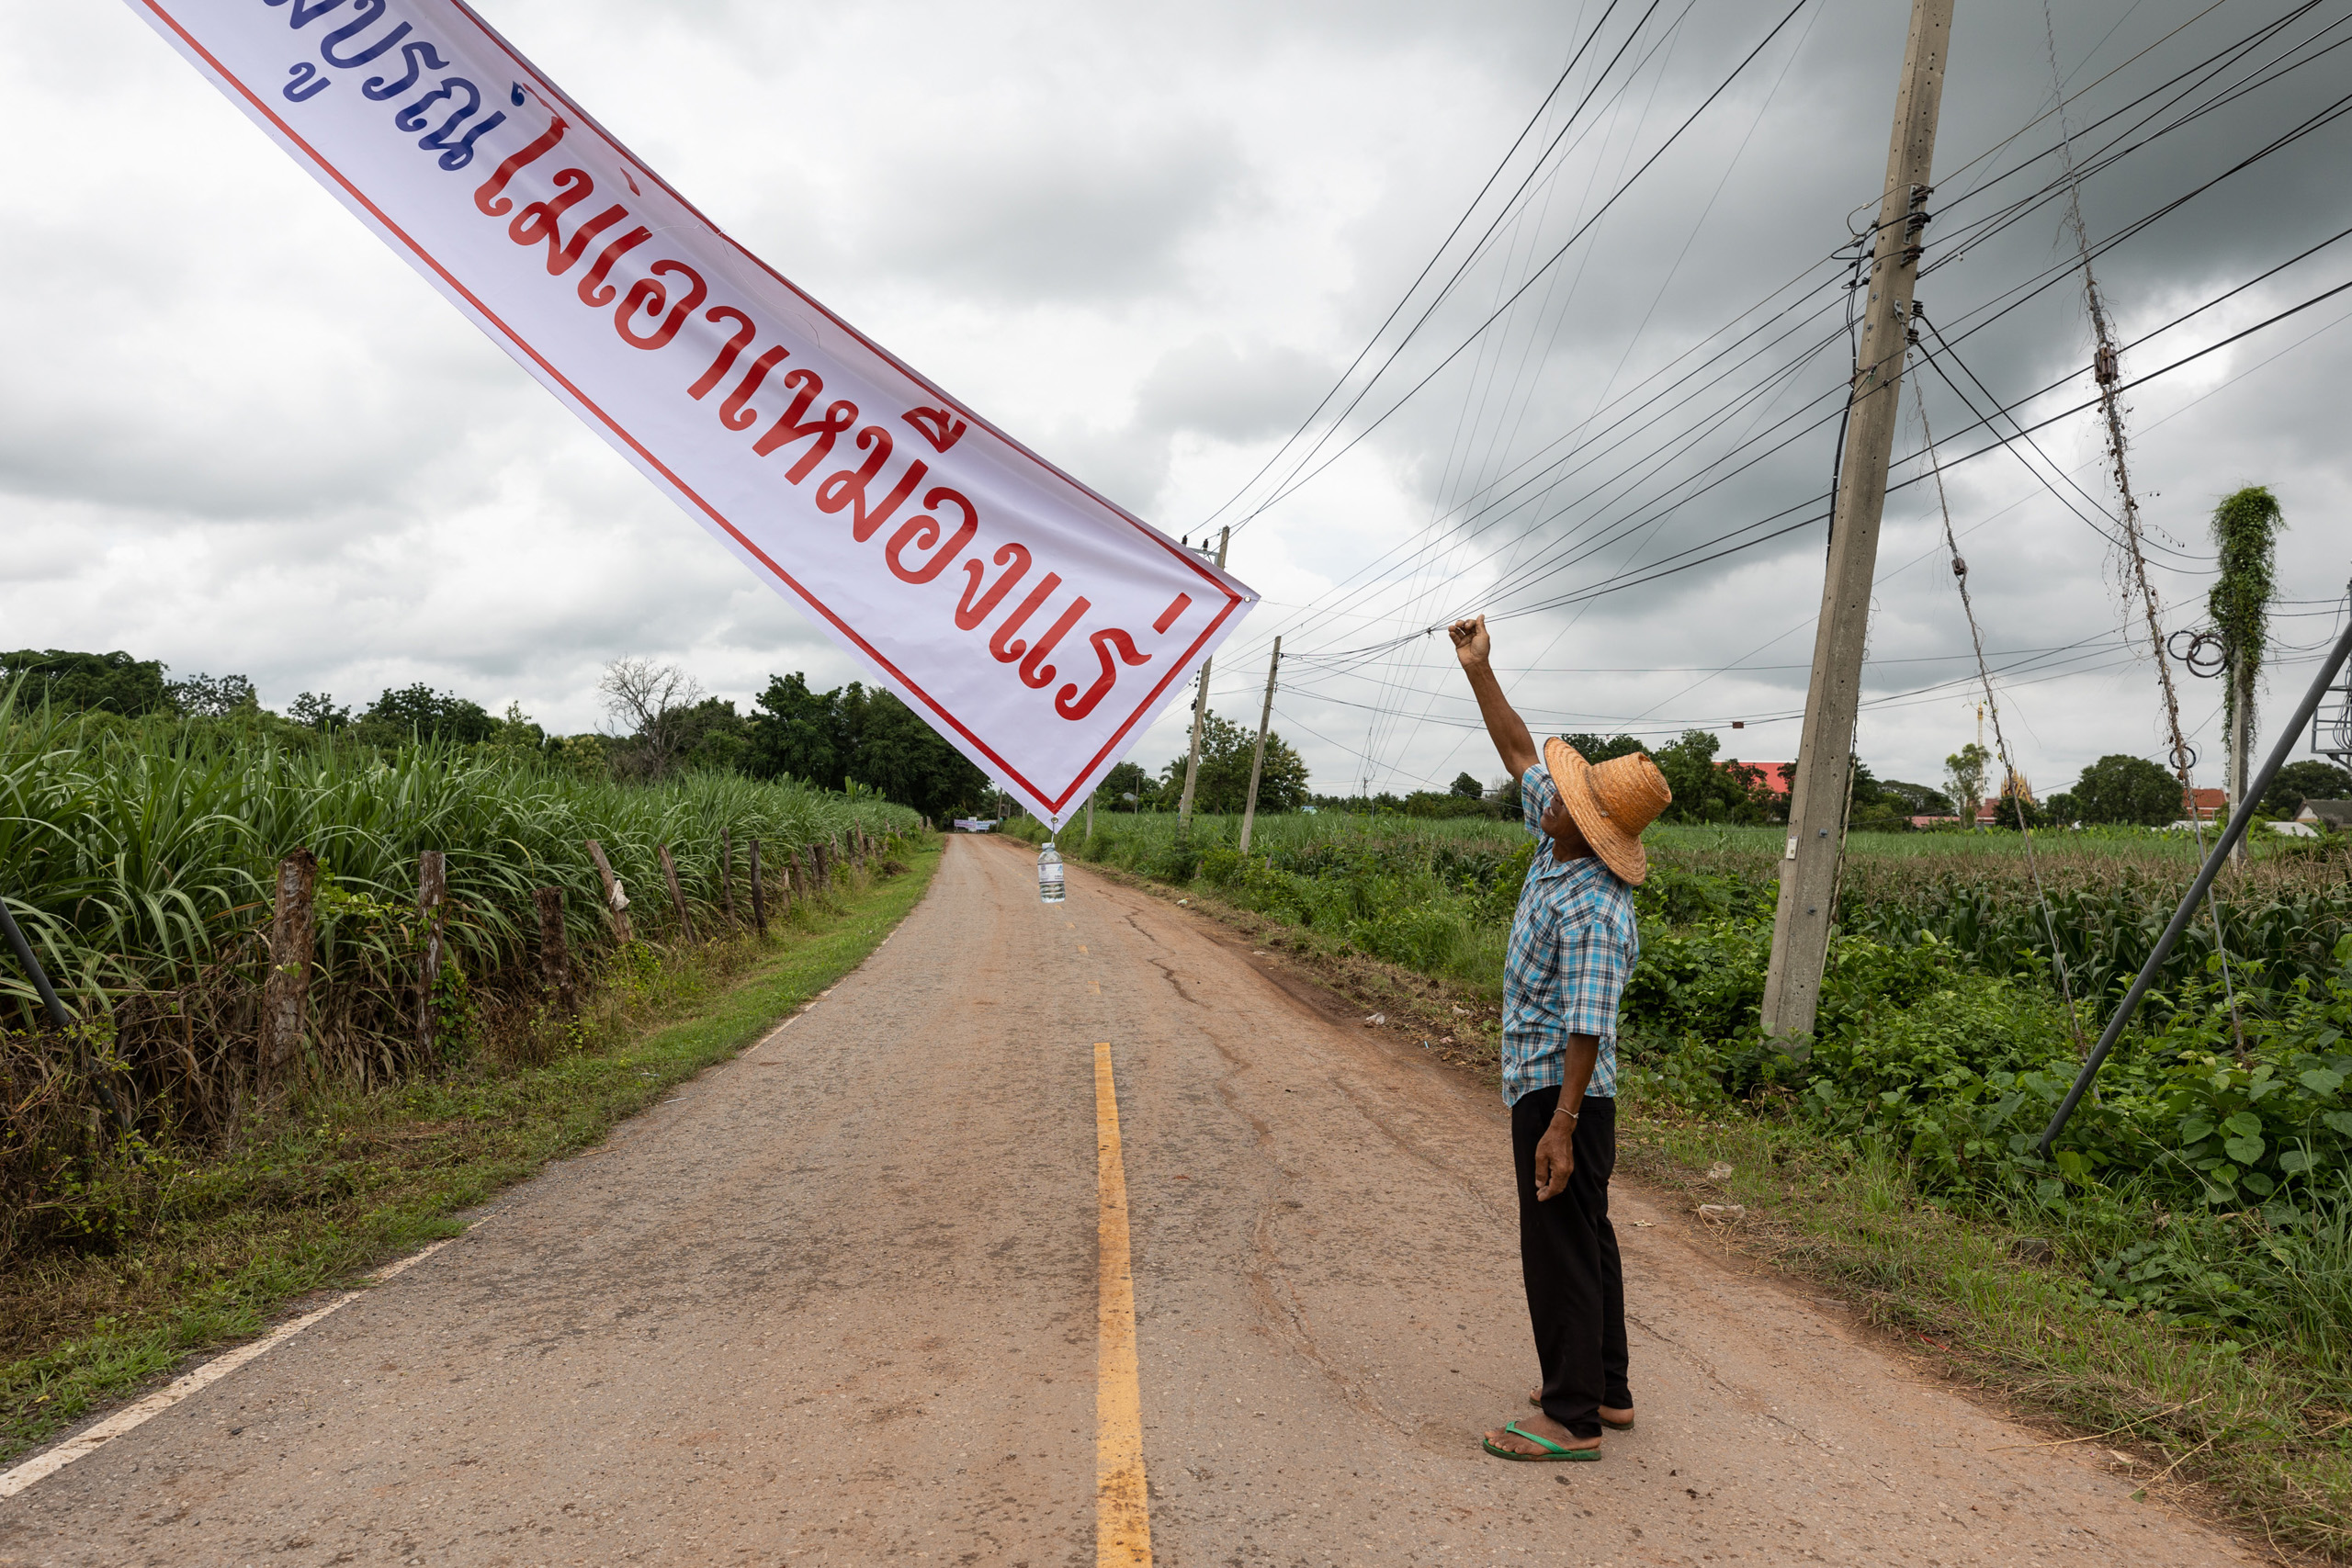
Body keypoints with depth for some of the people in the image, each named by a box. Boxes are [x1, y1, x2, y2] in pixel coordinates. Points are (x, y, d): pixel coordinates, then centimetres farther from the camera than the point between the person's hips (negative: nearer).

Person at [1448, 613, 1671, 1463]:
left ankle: (1573, 1419, 9)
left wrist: (1561, 1126, -29)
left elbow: (1588, 1026, -28)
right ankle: (1607, 1390, 31)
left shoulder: (1593, 912, -26)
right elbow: (1521, 753, 11)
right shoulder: (1558, 846, 1)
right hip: (1546, 1083, 10)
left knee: (1560, 1247, -1)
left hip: (1559, 1091, -10)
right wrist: (1479, 672, 7)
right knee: (1586, 1238, 18)